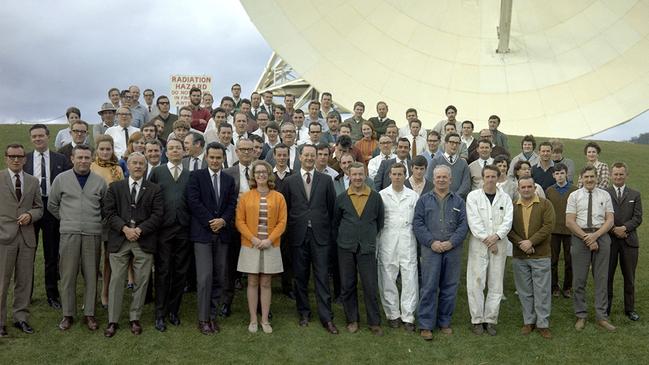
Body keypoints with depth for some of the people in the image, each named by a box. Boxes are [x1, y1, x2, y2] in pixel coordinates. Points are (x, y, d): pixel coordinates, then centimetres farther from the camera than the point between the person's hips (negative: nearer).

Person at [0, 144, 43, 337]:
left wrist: (30, 215, -5)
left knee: (24, 280, 9)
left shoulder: (33, 181, 12)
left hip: (27, 237, 4)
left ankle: (21, 318, 20)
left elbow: (39, 208, 16)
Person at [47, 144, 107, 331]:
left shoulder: (100, 181, 5)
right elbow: (52, 205, 13)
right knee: (68, 275, 4)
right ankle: (68, 314, 14)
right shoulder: (61, 179, 4)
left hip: (93, 234, 0)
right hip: (69, 234, 0)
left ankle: (89, 314, 14)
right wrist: (67, 218, 11)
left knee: (91, 275, 4)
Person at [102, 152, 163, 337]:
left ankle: (135, 318, 17)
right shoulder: (115, 187, 10)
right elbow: (109, 211, 1)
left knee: (141, 282, 4)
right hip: (119, 240, 0)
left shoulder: (154, 189, 8)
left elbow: (157, 214, -1)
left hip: (144, 241, 0)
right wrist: (125, 228, -13)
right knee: (116, 280, 2)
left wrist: (140, 230, -12)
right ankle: (112, 321, 10)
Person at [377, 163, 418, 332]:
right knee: (388, 279, 5)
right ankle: (393, 314, 18)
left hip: (407, 241, 0)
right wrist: (375, 246, 1)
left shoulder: (413, 196, 7)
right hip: (387, 242, 0)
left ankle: (408, 316, 8)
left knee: (410, 279, -2)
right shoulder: (381, 195, 5)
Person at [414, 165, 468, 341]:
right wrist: (432, 242, -11)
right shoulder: (424, 200, 8)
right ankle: (425, 325, 3)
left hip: (453, 250, 2)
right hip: (430, 249, -2)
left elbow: (463, 225, 3)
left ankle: (444, 322, 20)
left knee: (450, 287, 7)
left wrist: (451, 242, -11)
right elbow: (417, 224, 1)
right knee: (429, 287, -4)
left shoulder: (458, 201, 11)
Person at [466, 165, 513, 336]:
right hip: (478, 245, -2)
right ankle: (477, 320, 7)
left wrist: (496, 236, -15)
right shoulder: (473, 196, 2)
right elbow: (474, 221, -7)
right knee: (476, 283, -2)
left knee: (496, 284, 4)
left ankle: (490, 320, 12)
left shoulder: (505, 198, 9)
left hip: (499, 245, 2)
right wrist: (486, 240, -12)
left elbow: (508, 221, -1)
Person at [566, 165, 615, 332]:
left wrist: (595, 235, -12)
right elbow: (569, 222, -3)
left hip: (601, 236, 1)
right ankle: (581, 316, 14)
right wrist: (586, 237, -11)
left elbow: (610, 220, 2)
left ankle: (602, 316, 13)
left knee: (601, 279, 5)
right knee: (579, 279, 3)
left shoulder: (605, 195, 8)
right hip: (579, 237, -1)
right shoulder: (574, 196, 4)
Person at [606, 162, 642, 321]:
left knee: (629, 277, 8)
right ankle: (606, 307, 15)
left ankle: (630, 308, 19)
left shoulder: (635, 195, 8)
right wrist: (614, 229, -15)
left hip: (629, 240, 1)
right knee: (607, 275, 5)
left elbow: (638, 218, 0)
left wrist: (624, 227, -15)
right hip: (609, 239, -1)